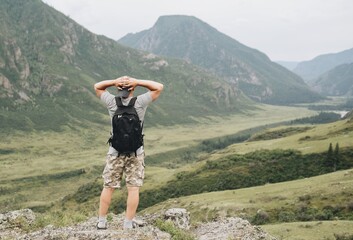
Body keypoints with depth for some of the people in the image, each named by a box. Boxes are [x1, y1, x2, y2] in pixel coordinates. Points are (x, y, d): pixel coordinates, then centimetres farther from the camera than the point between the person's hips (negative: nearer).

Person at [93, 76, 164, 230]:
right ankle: (128, 224, 4)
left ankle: (101, 222, 17)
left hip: (115, 152, 2)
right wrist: (138, 82, -10)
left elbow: (97, 86, 11)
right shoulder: (140, 102, -10)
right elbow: (159, 87, 1)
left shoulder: (112, 102, -5)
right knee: (133, 189, 3)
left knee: (108, 187, 11)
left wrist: (114, 82, -7)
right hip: (136, 152, -1)